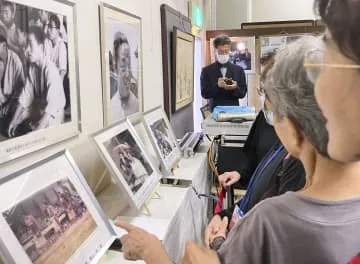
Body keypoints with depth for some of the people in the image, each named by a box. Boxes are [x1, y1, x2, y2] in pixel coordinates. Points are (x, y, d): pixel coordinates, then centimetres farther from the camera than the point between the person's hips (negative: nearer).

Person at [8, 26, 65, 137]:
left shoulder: (51, 70, -26)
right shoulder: (32, 66, -4)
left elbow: (52, 107, -30)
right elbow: (25, 97, 0)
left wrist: (36, 132, -35)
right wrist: (14, 121, -8)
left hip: (53, 114, -6)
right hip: (38, 110, 7)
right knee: (16, 130, -4)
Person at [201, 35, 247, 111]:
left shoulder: (239, 70, 10)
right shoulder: (207, 71, 5)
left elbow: (243, 93, 6)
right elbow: (204, 93, -1)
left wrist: (235, 88, -13)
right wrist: (217, 86, -16)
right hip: (215, 110, -1)